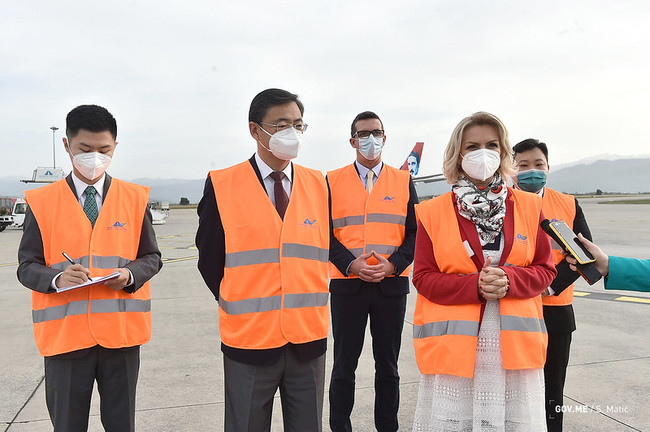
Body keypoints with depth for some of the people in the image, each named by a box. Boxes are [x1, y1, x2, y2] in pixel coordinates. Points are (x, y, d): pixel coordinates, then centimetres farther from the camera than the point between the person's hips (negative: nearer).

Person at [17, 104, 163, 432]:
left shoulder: (135, 198, 4)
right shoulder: (42, 202, 1)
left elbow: (152, 258, 8)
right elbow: (26, 267, 2)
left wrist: (129, 275, -13)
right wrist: (57, 278, -19)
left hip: (120, 331, 1)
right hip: (64, 333, 0)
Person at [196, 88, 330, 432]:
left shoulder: (318, 185, 3)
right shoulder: (222, 186, -6)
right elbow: (209, 260, 0)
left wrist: (308, 307, 7)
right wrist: (238, 307, 2)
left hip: (309, 338, 3)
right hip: (249, 338, -2)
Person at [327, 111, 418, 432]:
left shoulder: (403, 181, 6)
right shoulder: (333, 181, 3)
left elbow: (415, 231, 4)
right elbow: (325, 233, 0)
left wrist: (393, 264, -11)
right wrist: (350, 264, -14)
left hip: (392, 284, 1)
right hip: (346, 284, -1)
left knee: (388, 365, 13)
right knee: (344, 365, 9)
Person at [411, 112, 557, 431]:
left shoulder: (529, 207, 9)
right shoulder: (432, 212, 2)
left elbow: (545, 269, 8)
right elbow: (423, 277, -1)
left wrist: (508, 279, -12)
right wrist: (475, 285, -16)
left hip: (515, 344, 2)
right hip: (452, 345, -2)